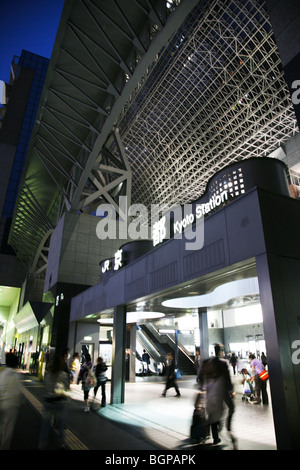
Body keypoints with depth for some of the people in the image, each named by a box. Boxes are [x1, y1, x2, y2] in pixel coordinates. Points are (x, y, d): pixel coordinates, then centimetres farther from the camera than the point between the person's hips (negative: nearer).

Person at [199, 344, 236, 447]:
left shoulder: (206, 362, 3)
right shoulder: (222, 362, -12)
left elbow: (201, 375, 9)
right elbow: (227, 377, -13)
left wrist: (203, 386, 21)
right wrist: (231, 390, -3)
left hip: (210, 391, 4)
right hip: (222, 389, -4)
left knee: (213, 412, 12)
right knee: (231, 407, 17)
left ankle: (215, 438, 16)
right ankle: (228, 429, 1)